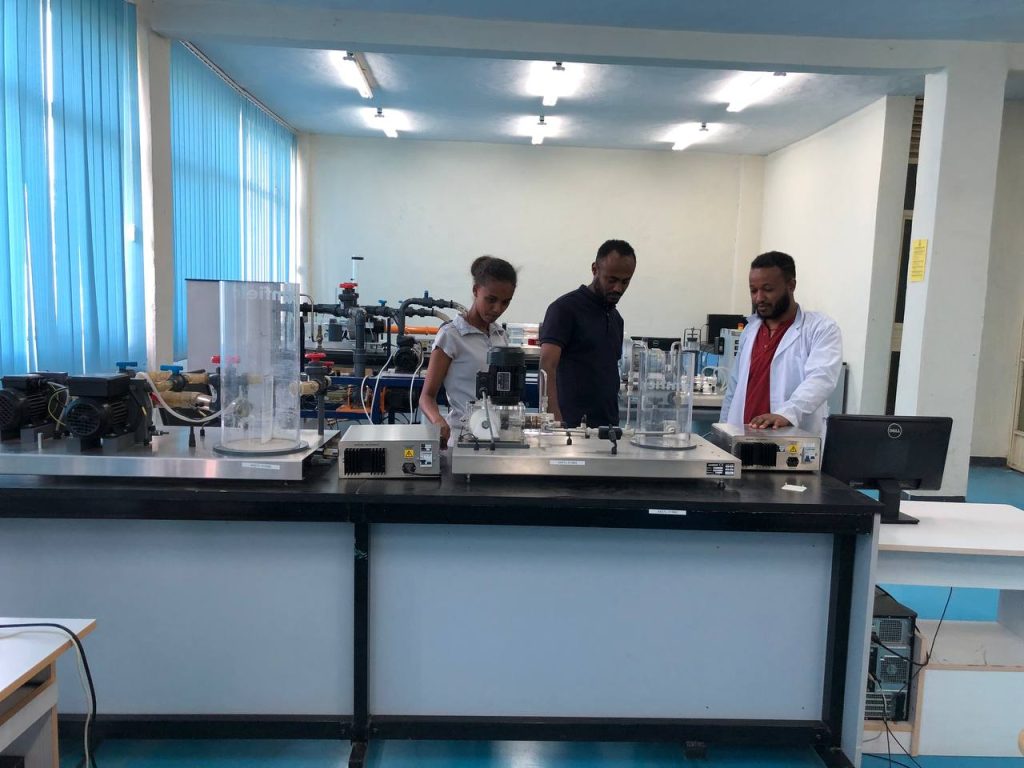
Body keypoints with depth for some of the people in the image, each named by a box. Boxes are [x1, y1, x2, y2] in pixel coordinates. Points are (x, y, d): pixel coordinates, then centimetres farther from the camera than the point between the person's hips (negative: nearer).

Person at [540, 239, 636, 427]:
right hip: (573, 426, -6)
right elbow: (546, 367, -18)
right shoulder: (565, 308, -7)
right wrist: (556, 421, -31)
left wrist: (615, 424, 10)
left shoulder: (616, 318, 15)